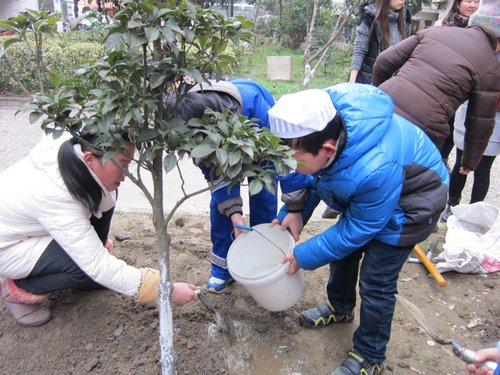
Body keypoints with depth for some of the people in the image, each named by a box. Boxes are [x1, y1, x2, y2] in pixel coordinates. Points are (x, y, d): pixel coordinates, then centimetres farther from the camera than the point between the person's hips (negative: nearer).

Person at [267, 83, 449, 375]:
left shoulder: (375, 170, -45)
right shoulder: (323, 126, -26)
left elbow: (357, 229, -27)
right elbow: (314, 176, -4)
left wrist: (303, 256, -19)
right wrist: (295, 211, -16)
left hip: (410, 204, -7)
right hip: (361, 189, 8)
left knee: (375, 283, -3)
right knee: (342, 250, 17)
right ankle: (340, 308, 46)